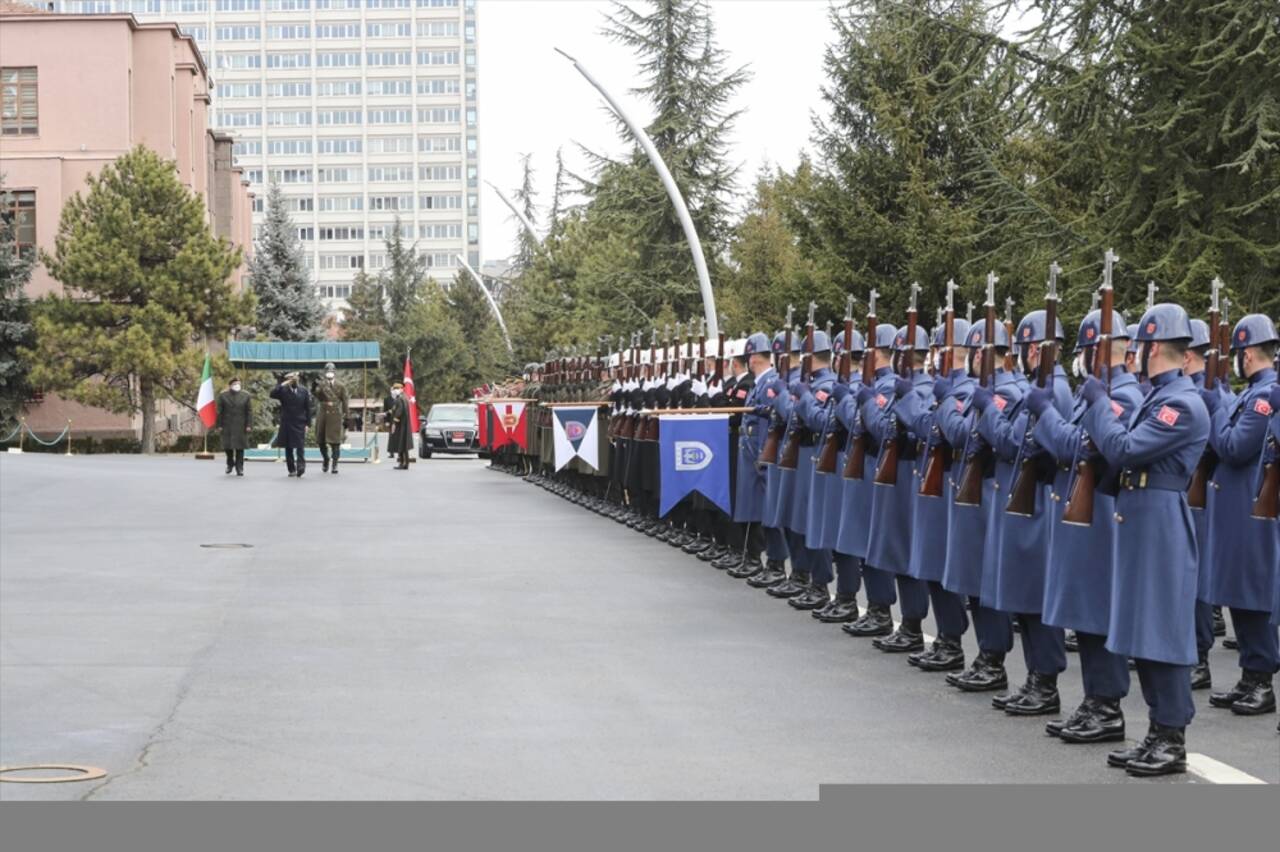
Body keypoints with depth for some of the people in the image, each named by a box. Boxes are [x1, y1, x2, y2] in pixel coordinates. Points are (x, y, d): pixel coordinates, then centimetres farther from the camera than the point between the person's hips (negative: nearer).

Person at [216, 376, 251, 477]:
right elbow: (219, 412, 2)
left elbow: (249, 412, 3)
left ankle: (239, 468, 5)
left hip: (241, 426, 0)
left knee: (240, 447, -1)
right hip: (227, 426, 0)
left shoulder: (245, 396, 5)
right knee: (227, 446, 3)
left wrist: (248, 425, -5)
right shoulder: (223, 396, 4)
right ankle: (230, 464, 27)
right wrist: (219, 425, -4)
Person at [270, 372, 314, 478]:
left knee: (300, 446, -13)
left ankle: (301, 466, -19)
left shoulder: (303, 391, 4)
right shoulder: (283, 390, 1)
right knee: (288, 448, 6)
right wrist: (282, 384, -19)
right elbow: (272, 394, -17)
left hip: (300, 424, -1)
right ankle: (292, 469, 12)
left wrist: (307, 423, -1)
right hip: (286, 424, 1)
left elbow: (308, 408, 5)